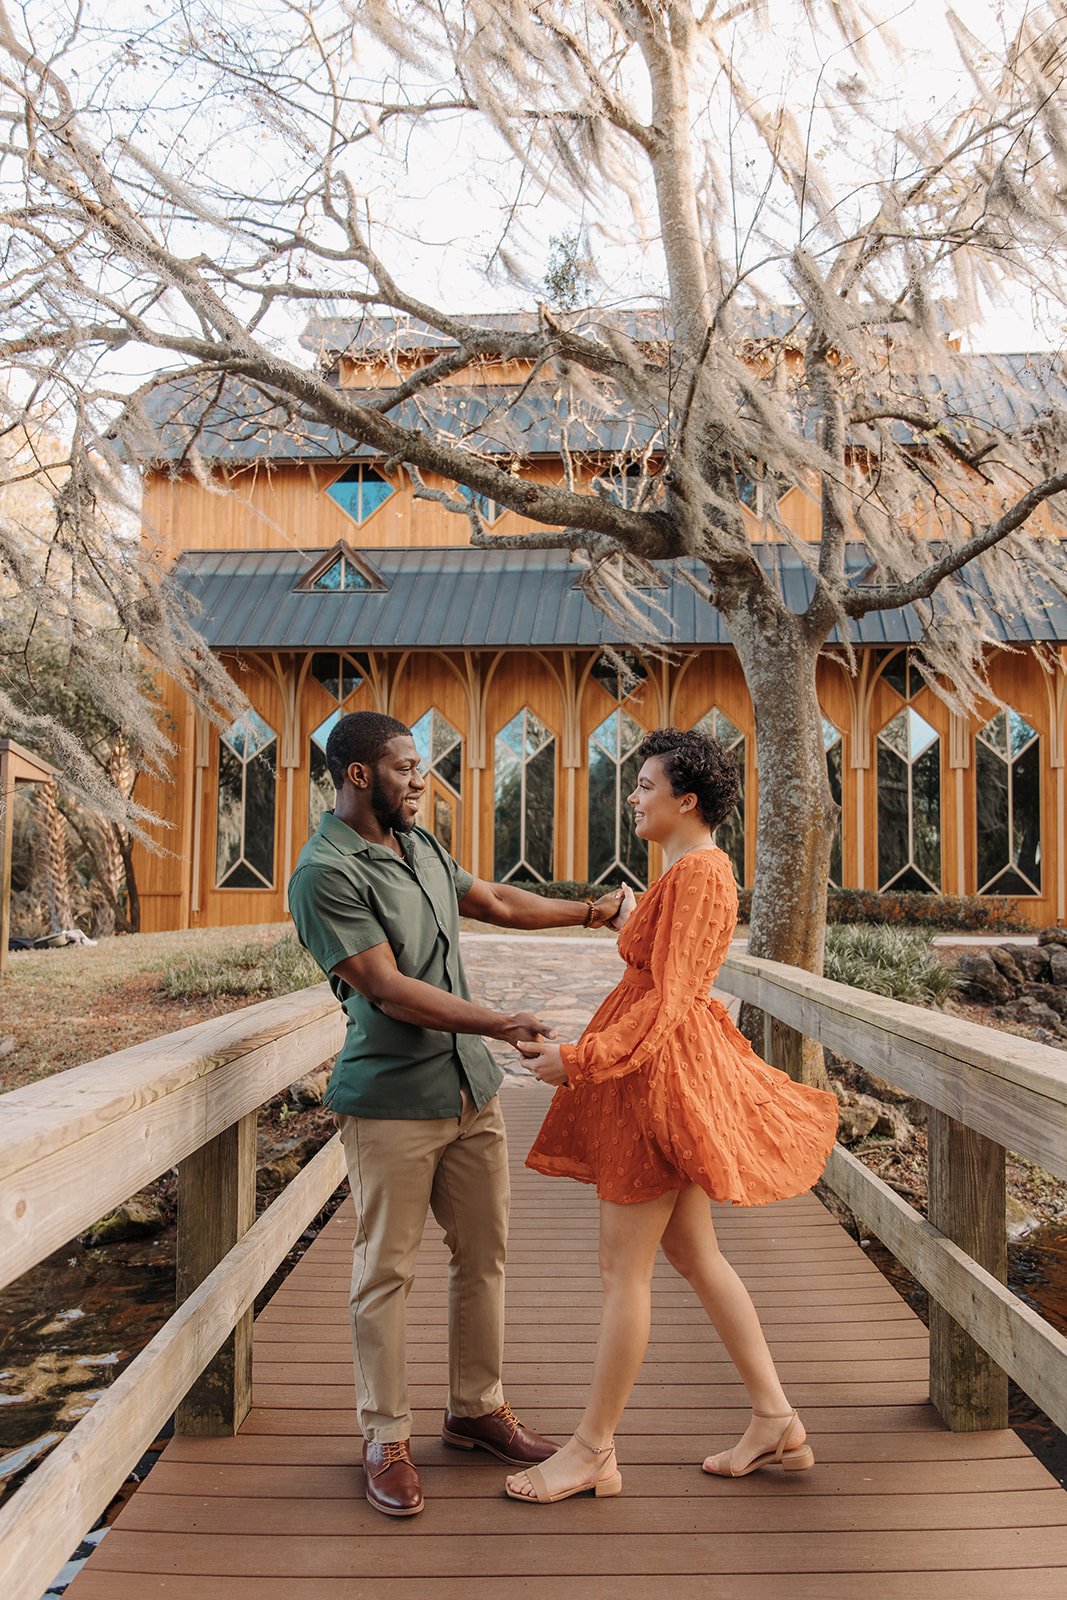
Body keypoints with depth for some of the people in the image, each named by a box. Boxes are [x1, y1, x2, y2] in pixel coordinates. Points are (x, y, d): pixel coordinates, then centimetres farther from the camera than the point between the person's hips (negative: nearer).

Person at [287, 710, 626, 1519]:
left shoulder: (420, 846, 9)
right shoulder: (326, 873, -16)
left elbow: (495, 901, 24)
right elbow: (391, 991, -20)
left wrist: (589, 912, 25)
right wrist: (500, 1023, -20)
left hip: (473, 1089, 8)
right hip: (392, 1102, -7)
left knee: (484, 1254, 14)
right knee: (387, 1271, 5)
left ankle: (478, 1407, 32)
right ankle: (387, 1438, 22)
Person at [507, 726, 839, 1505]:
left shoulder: (698, 872, -16)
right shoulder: (693, 870, 14)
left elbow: (665, 999, -22)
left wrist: (579, 1059, -23)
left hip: (661, 1074, -10)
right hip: (657, 1066, 10)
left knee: (624, 1266, 0)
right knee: (693, 1253, 15)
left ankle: (594, 1450, 14)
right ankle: (777, 1420, 25)